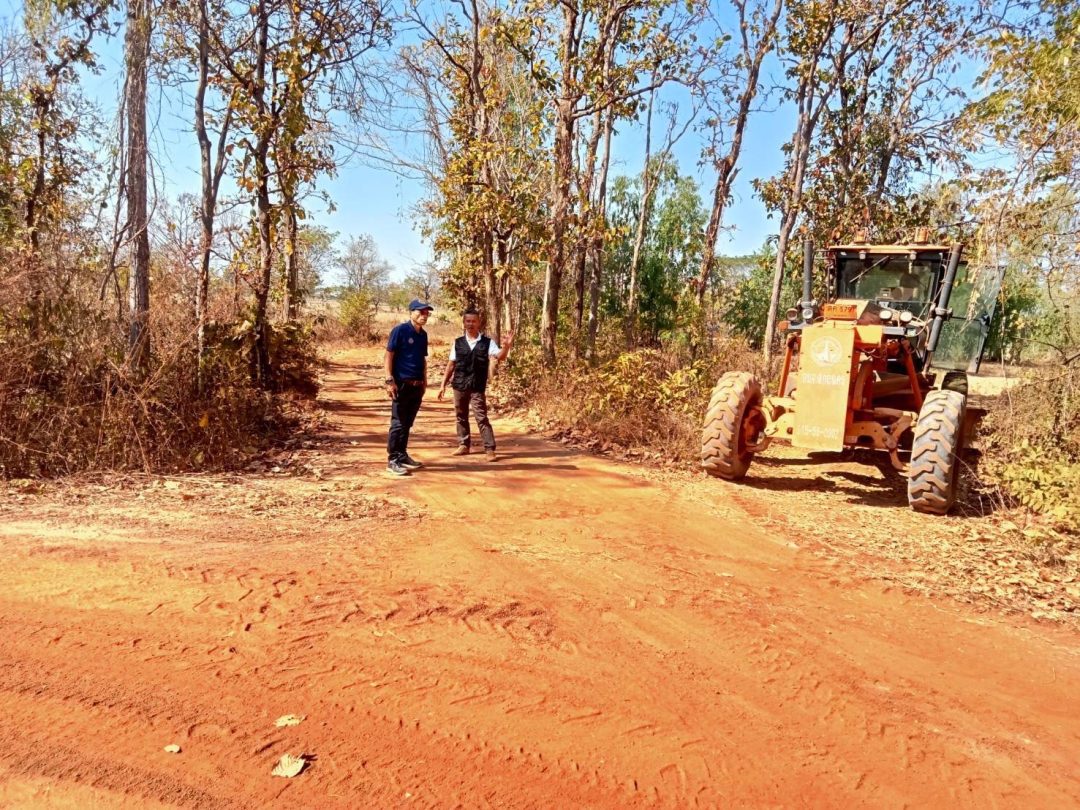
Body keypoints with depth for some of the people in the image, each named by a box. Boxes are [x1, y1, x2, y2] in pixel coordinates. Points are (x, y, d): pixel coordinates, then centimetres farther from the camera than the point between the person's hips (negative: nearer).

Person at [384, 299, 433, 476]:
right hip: (402, 384, -7)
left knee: (408, 423, 13)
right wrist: (390, 380, -16)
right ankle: (392, 460, 1)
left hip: (417, 385, 7)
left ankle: (402, 455, 22)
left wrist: (424, 381, 18)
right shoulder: (400, 330, -8)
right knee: (398, 423, -4)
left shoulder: (423, 334, 13)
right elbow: (389, 356, -10)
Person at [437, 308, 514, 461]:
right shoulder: (458, 342, 5)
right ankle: (464, 445, 26)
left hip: (478, 387, -3)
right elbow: (451, 365, 9)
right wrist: (443, 384, 8)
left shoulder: (487, 342, -2)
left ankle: (490, 449, -4)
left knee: (481, 417, -7)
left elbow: (500, 356, -16)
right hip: (459, 385, 3)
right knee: (461, 416, 12)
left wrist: (507, 346, -35)